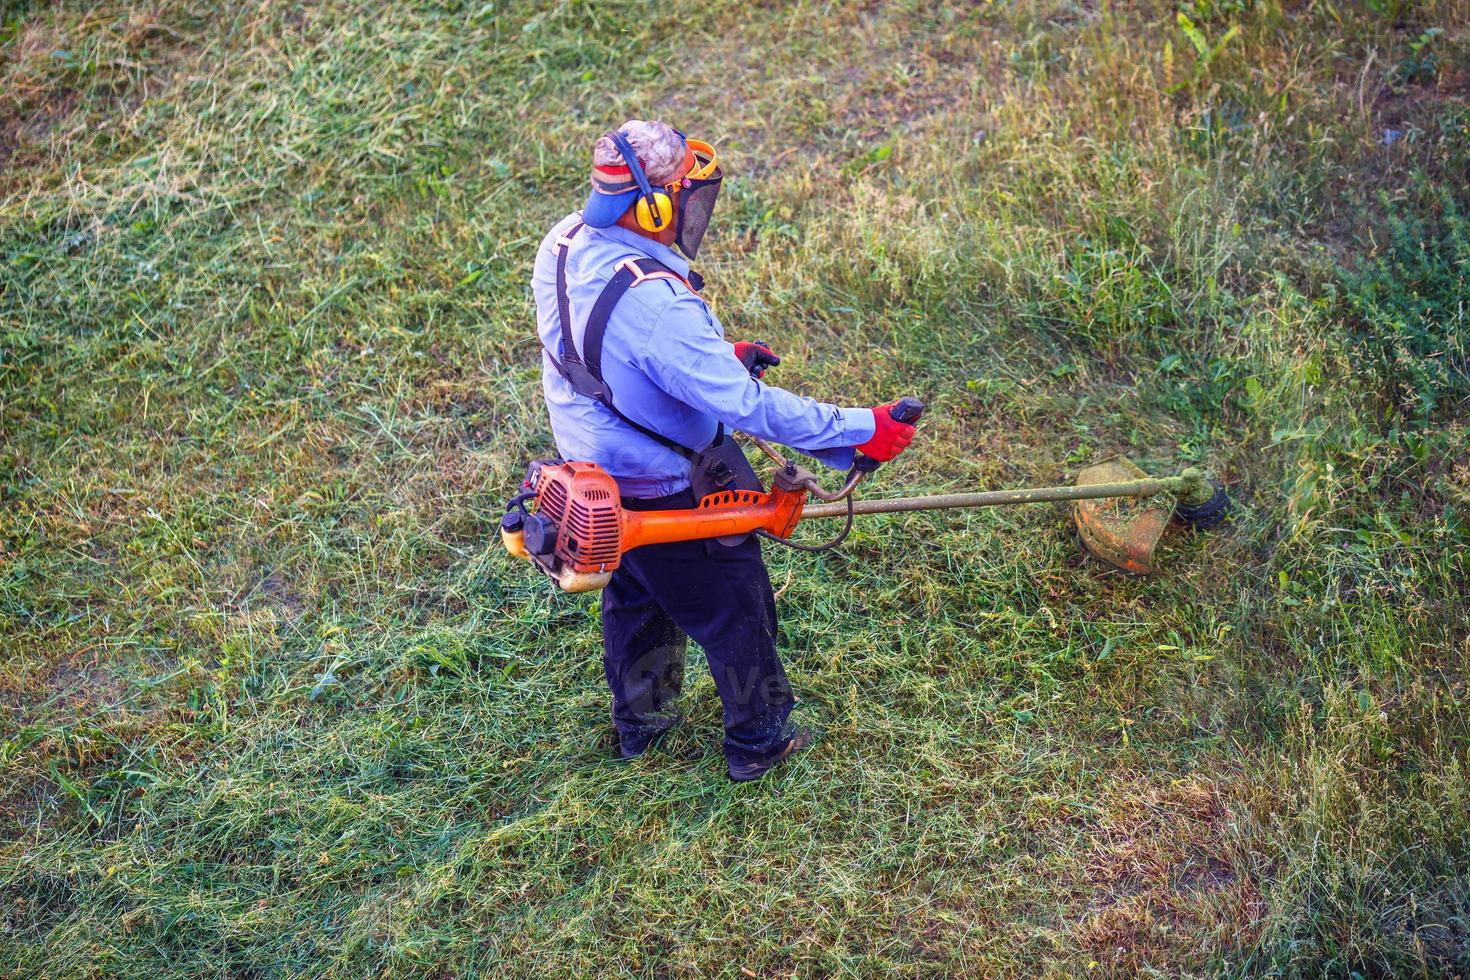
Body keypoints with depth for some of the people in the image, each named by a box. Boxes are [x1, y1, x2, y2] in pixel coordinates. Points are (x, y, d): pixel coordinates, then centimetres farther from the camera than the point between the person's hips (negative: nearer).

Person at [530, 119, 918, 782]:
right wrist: (861, 430, -30)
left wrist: (720, 354, 10)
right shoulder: (653, 300, -38)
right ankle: (758, 741, 37)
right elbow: (746, 405, -36)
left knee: (634, 595, 30)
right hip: (669, 493, -8)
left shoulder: (565, 245, -10)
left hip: (593, 471, 8)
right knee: (734, 611, 16)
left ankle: (639, 722, 52)